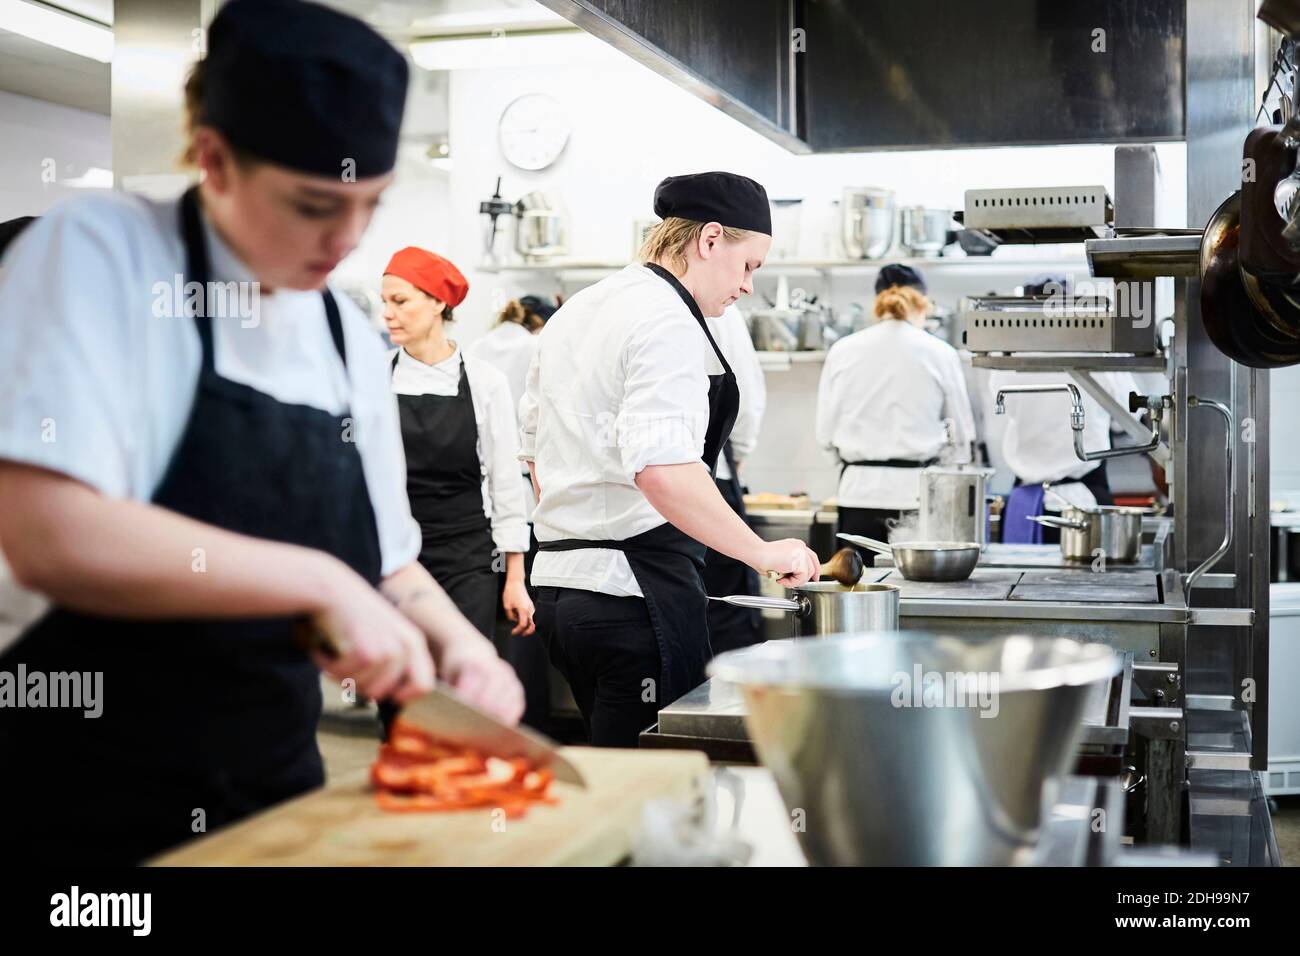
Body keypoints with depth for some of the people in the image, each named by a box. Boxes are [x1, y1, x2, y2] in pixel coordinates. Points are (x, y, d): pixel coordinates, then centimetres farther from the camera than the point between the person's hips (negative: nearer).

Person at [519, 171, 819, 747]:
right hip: (635, 588, -10)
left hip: (559, 584, 10)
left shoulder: (575, 312, 17)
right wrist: (764, 553, -21)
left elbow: (534, 447, 23)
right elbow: (663, 468, -26)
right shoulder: (668, 320, -13)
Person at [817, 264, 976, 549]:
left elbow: (826, 432, 7)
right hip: (917, 491, -1)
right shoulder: (939, 353, -2)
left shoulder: (842, 351, 2)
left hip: (860, 490, 2)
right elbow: (961, 434, 6)